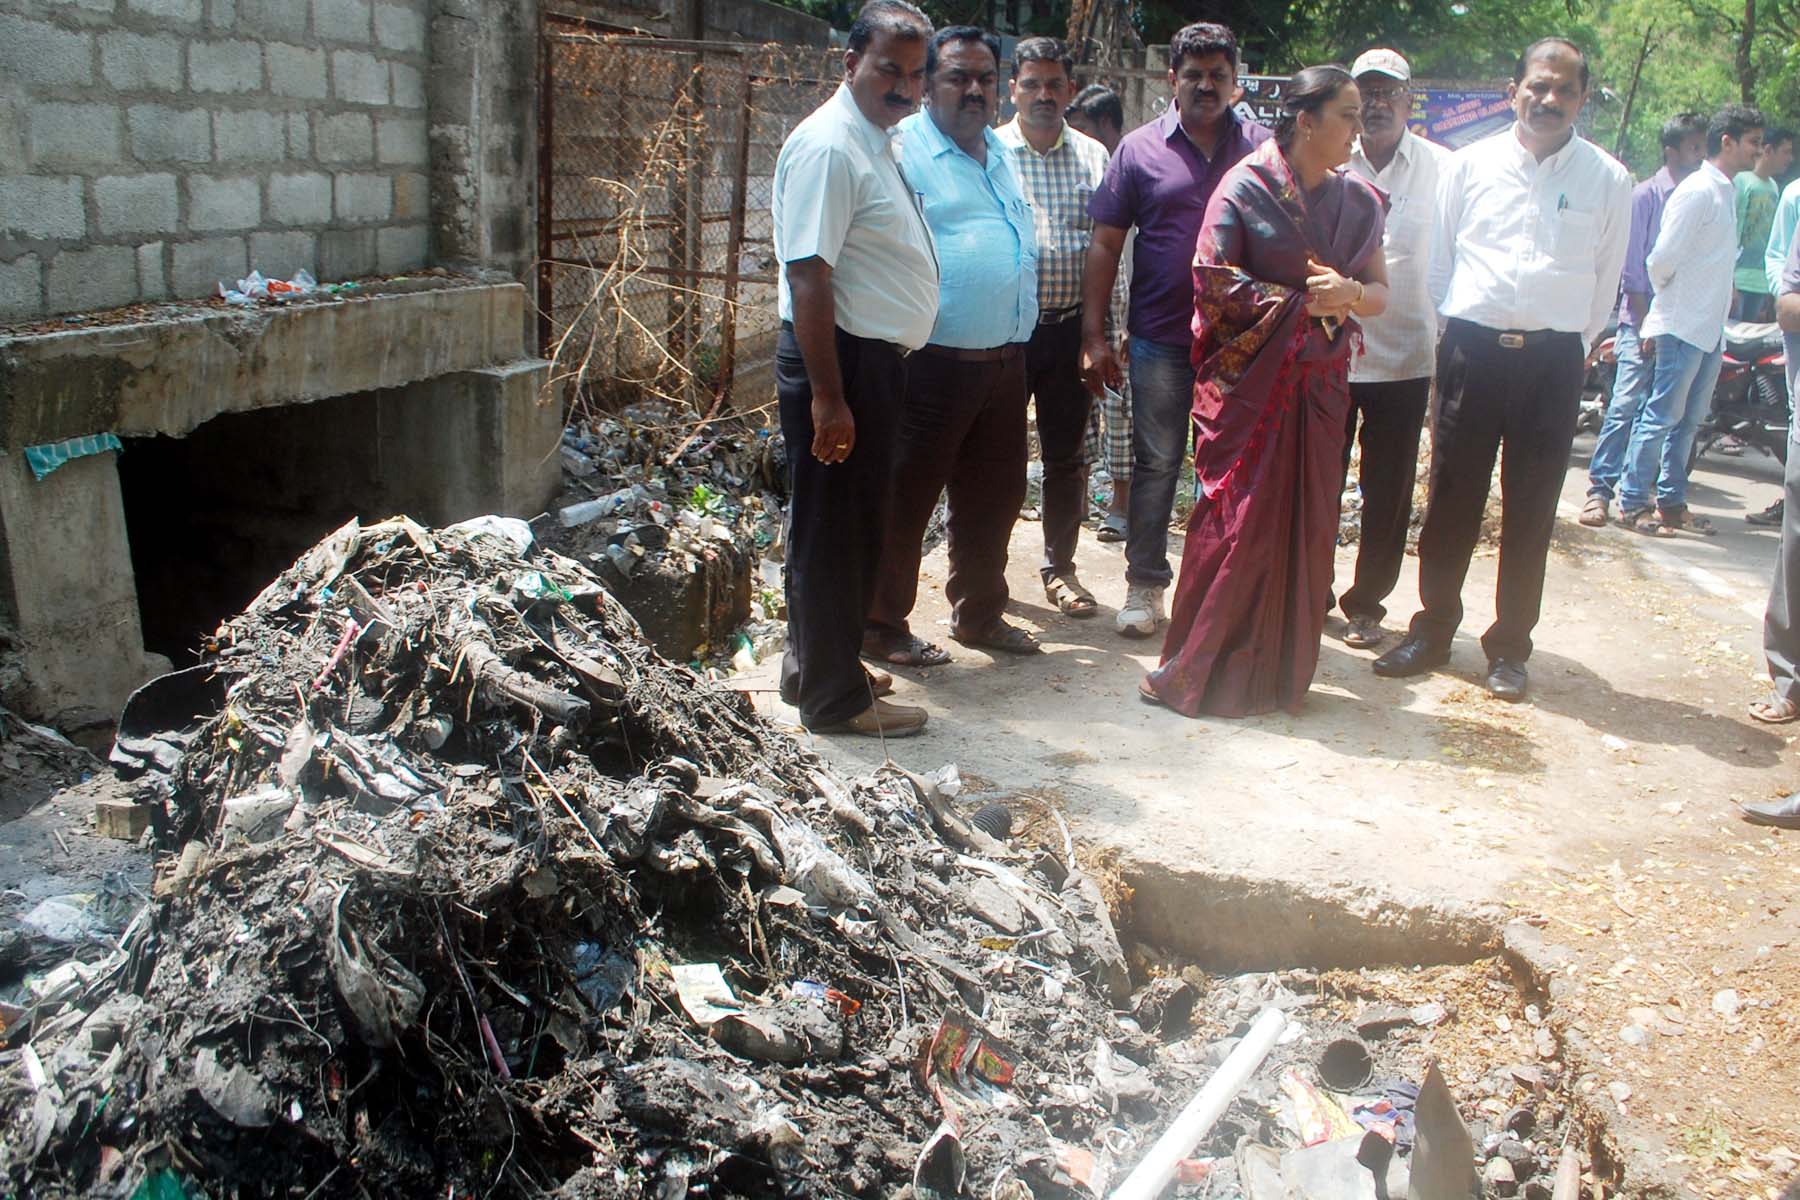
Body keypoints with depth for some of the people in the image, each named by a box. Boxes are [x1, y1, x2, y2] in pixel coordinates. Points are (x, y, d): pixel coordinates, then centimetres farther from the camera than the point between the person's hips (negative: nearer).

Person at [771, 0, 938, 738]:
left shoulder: (874, 143, 15)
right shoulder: (829, 147, -17)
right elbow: (807, 276, -23)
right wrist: (827, 397, -26)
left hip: (875, 359, 10)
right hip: (837, 362, -10)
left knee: (856, 526, 18)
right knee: (831, 530, 0)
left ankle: (822, 668, 33)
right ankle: (834, 698, 11)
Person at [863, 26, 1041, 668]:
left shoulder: (1000, 152, 17)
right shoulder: (903, 151, -8)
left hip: (1005, 362, 8)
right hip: (932, 365, -8)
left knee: (993, 496, 16)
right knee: (905, 499, 1)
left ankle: (979, 615, 32)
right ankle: (883, 627, 14)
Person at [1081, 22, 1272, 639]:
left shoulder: (1263, 149, 4)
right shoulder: (1140, 149, 1)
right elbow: (1105, 244, 0)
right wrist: (1093, 337, -5)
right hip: (1162, 339, -1)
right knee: (1156, 463, 7)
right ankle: (1144, 585, 18)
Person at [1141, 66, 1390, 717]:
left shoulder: (1358, 200, 10)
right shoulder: (1247, 186, -5)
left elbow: (1379, 291, 9)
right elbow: (1214, 279, -11)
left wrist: (1348, 293, -14)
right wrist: (1302, 300, -13)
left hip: (1319, 383, 5)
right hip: (1249, 380, -5)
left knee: (1306, 523, 6)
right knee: (1235, 520, -5)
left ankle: (1282, 672, 18)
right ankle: (1196, 668, 8)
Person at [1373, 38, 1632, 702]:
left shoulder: (1607, 180, 3)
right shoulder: (1471, 163, 3)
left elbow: (1605, 280, 10)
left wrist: (1571, 348, 11)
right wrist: (1456, 334, 10)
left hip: (1554, 358, 0)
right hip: (1472, 348, 0)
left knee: (1531, 510, 6)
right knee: (1451, 499, 6)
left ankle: (1509, 646, 17)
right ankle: (1432, 630, 19)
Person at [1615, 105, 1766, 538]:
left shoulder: (1725, 192, 16)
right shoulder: (1697, 191, -13)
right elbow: (1662, 258, -16)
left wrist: (1722, 295, 8)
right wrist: (1667, 294, 1)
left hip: (1711, 327, 9)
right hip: (1684, 324, -9)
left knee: (1689, 419, 12)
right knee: (1663, 416, -4)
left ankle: (1671, 501, 19)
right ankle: (1632, 502, 3)